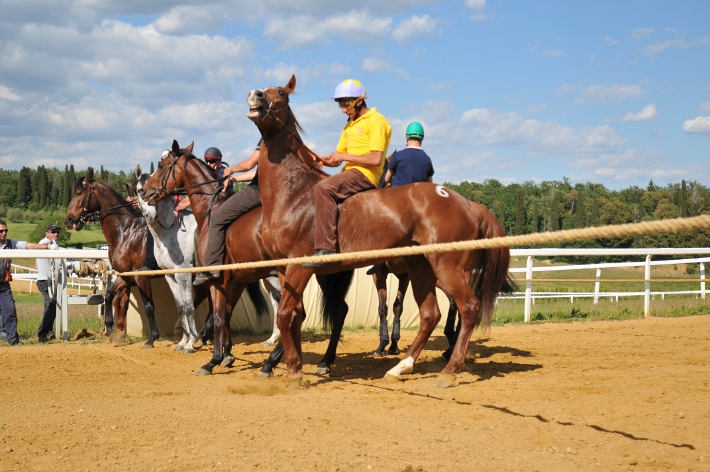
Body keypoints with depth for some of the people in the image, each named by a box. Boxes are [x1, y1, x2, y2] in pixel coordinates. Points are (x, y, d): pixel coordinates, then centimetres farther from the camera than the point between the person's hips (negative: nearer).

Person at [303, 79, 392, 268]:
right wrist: (325, 160, -3)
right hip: (350, 174, 10)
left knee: (324, 188, -32)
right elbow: (339, 156, 19)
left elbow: (376, 159, -17)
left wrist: (344, 156, -15)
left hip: (366, 175, -10)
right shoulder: (349, 125, 21)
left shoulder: (375, 121, -8)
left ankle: (326, 248, -37)